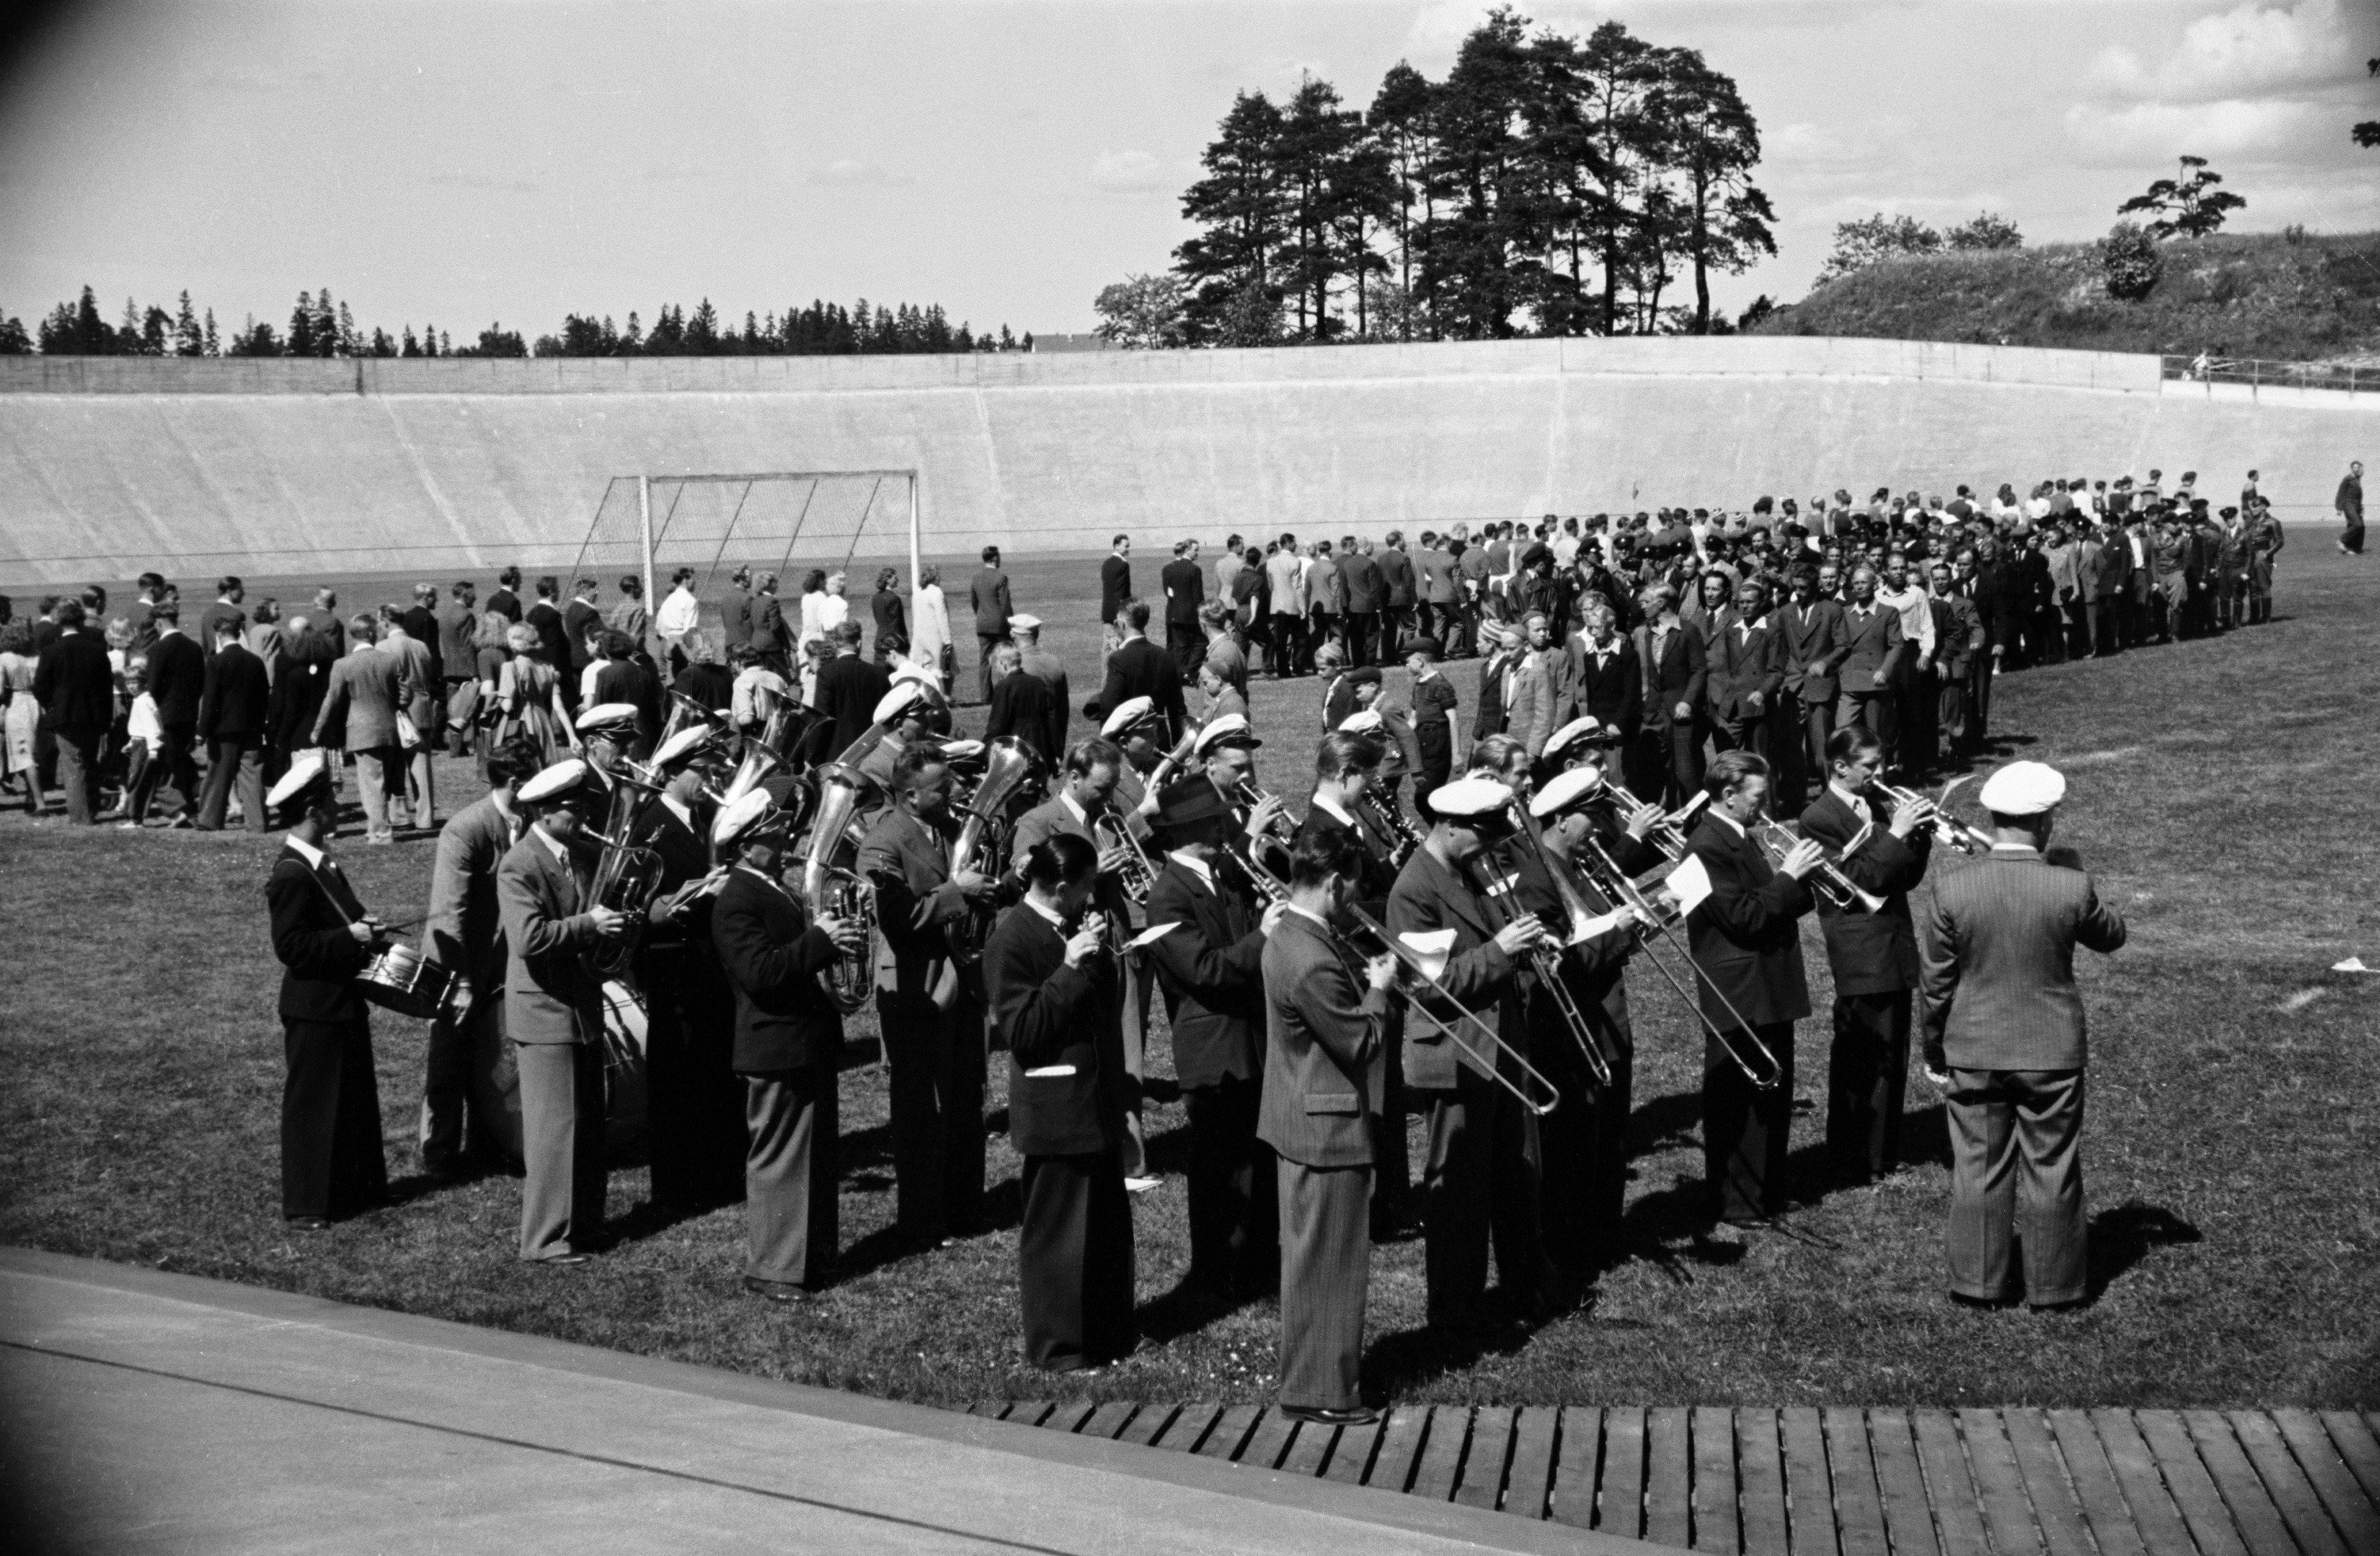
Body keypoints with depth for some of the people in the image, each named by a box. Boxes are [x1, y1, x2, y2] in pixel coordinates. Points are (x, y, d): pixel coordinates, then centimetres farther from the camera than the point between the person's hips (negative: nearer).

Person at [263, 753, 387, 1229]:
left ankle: (359, 1187, 32)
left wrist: (362, 927, 4)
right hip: (315, 1008, -10)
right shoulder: (292, 874, -22)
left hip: (343, 1002, 10)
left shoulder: (319, 863, 10)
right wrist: (350, 936, -24)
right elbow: (291, 946, -26)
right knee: (312, 1105, -1)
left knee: (357, 1099, 19)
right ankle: (304, 1206, 8)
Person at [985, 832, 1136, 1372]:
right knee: (1057, 1230, 3)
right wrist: (1070, 968, -22)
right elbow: (1021, 1028, -19)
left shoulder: (1076, 927, 11)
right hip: (1054, 1110, -8)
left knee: (1109, 1221, 15)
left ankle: (1108, 1331, 28)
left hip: (1098, 1100, 8)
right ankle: (1057, 1345, 14)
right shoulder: (1012, 939, -14)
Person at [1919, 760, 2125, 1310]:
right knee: (2051, 1171, 13)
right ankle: (2053, 1281, 23)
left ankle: (1979, 1278, 22)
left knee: (1979, 1169, 13)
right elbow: (2111, 935, 5)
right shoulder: (2072, 888, -17)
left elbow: (1935, 983, -5)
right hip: (2052, 1052, -1)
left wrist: (1934, 1051, 8)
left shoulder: (1952, 890, -14)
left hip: (1974, 1052, 1)